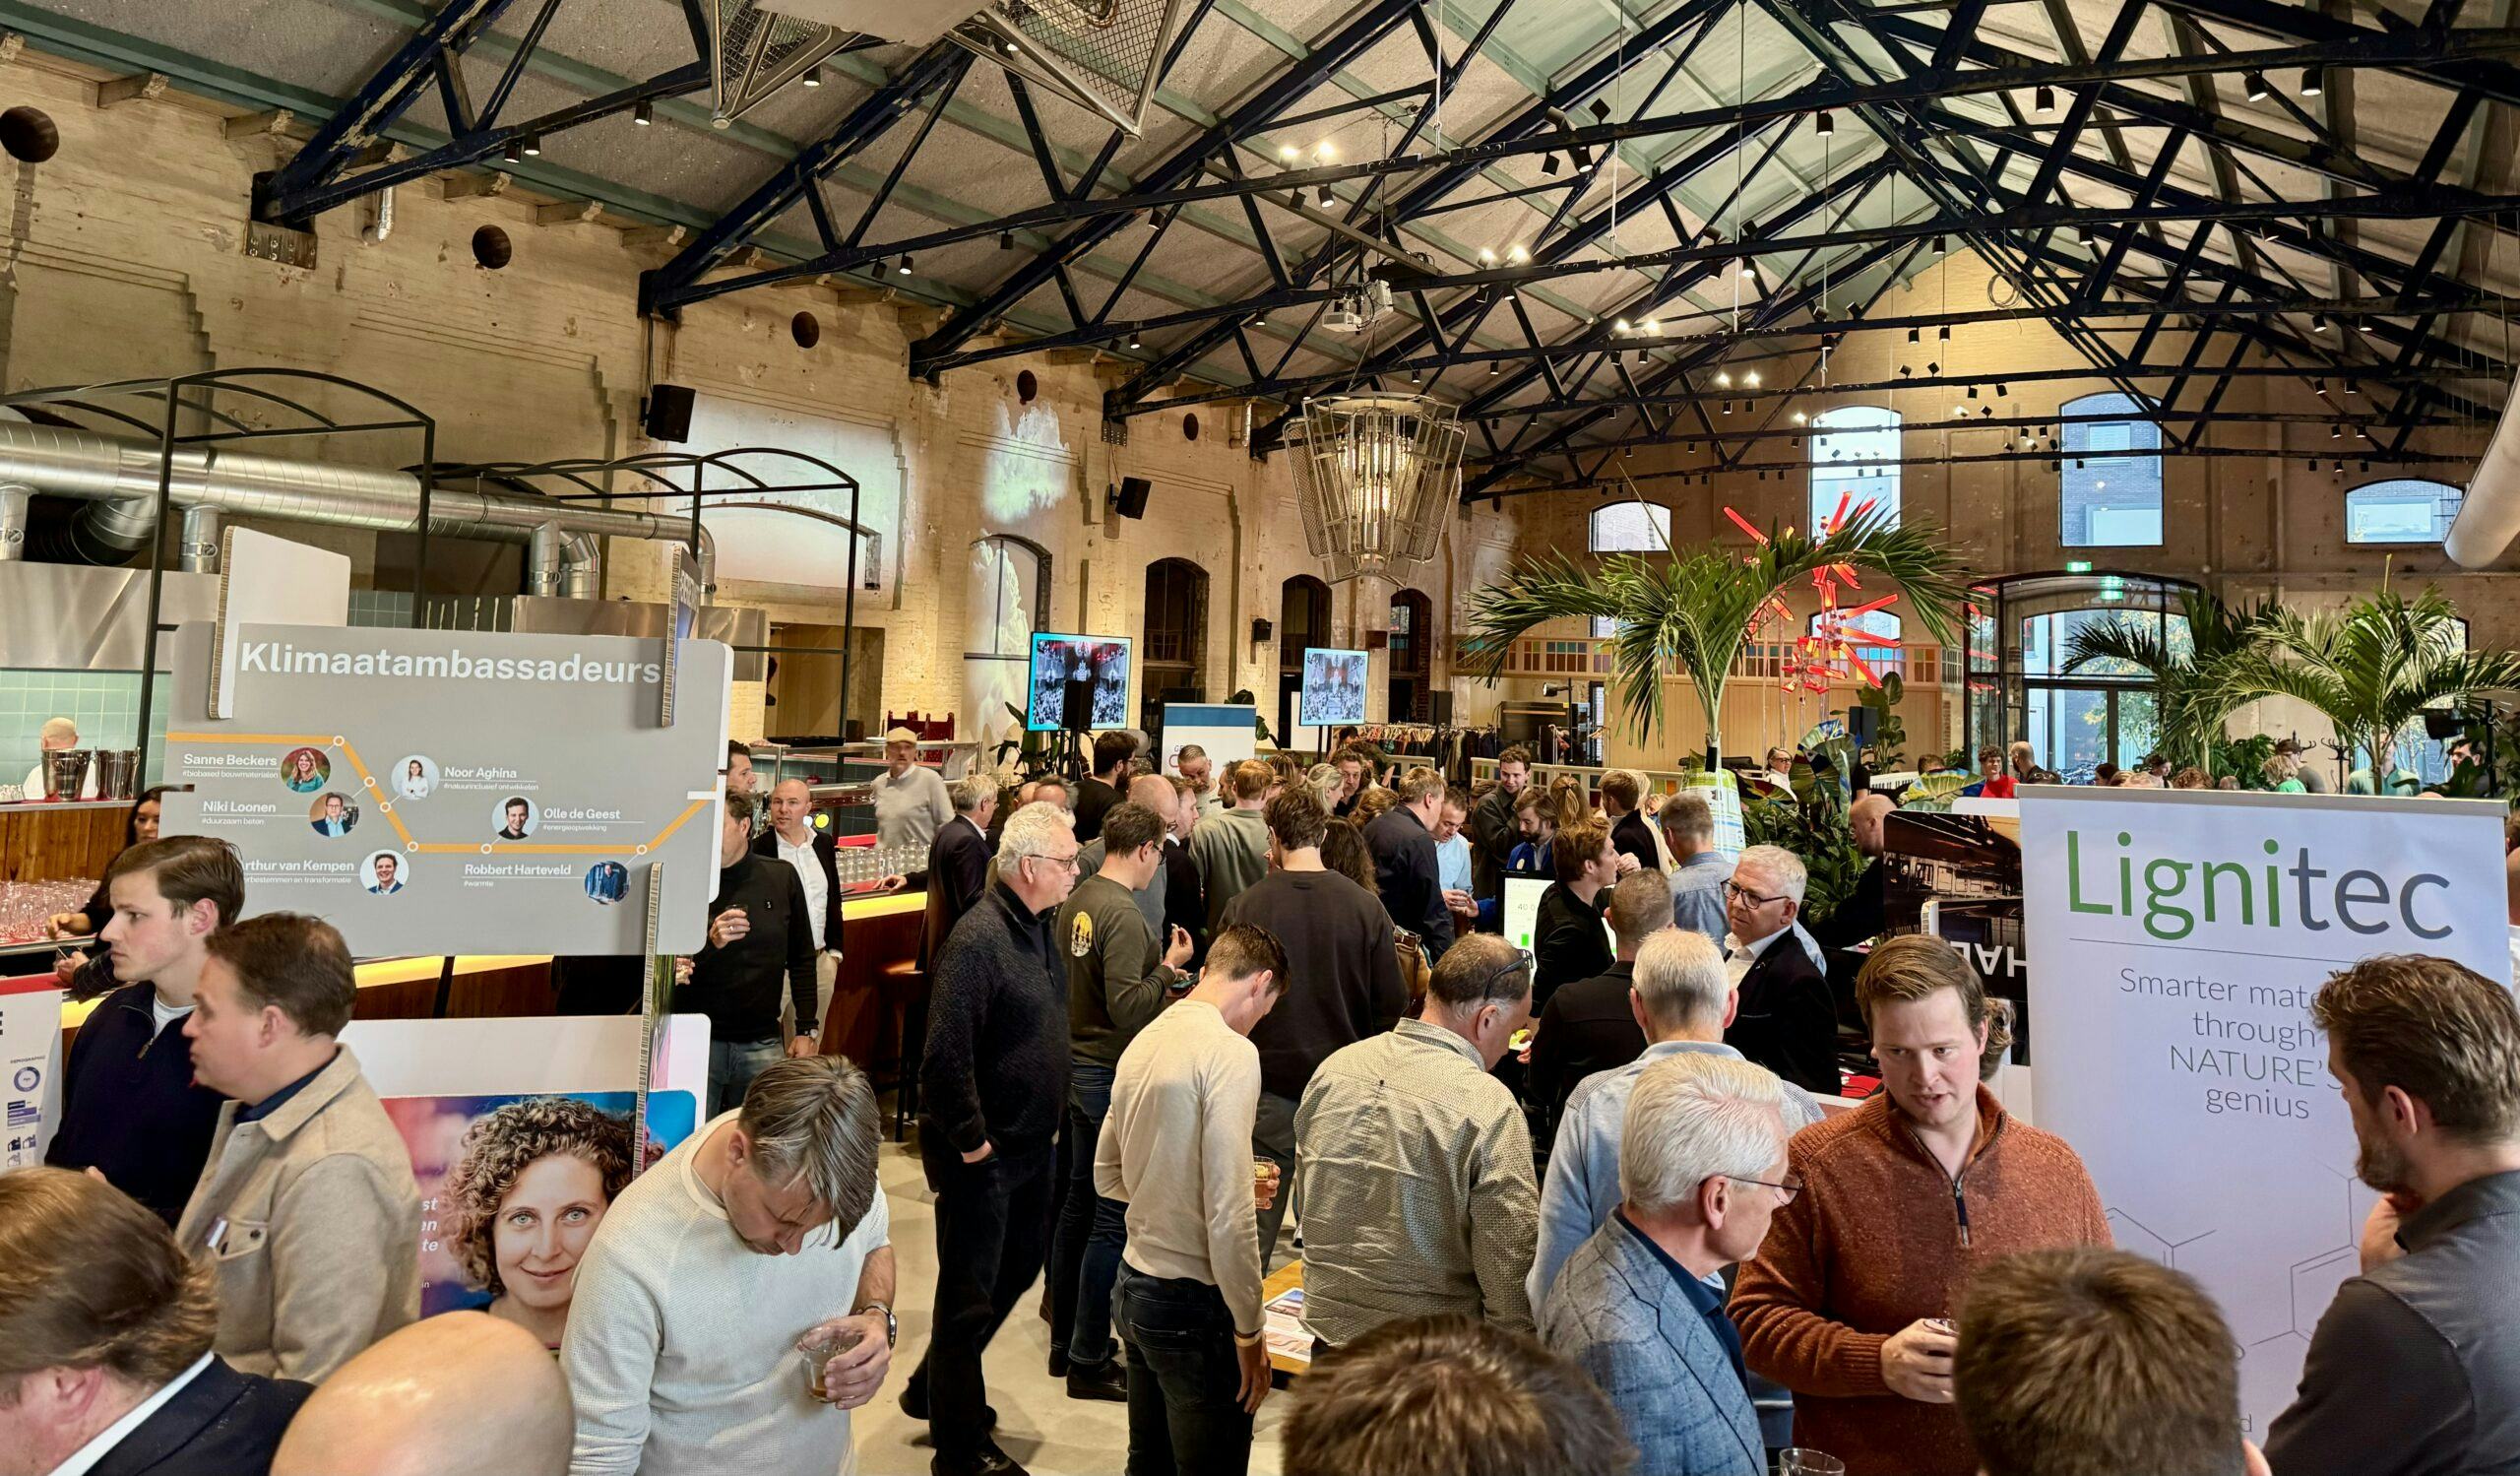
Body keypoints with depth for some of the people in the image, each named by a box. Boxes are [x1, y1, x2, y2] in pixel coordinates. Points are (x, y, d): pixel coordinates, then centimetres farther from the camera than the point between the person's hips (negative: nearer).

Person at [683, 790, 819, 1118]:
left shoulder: (782, 878, 2)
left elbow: (802, 958, 9)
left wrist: (806, 1029, 6)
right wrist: (709, 943, -22)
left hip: (761, 1042, 2)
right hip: (697, 1040, -2)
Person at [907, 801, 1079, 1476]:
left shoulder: (1038, 926, 6)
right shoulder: (977, 939, -25)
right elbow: (945, 1054, -29)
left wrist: (1047, 1117, 14)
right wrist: (971, 1139, -21)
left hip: (1030, 1143, 10)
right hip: (983, 1155, -10)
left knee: (1018, 1269, 23)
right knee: (971, 1296, 7)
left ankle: (931, 1389, 43)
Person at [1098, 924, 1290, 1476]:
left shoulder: (1144, 1042, 5)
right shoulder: (1231, 1053, -20)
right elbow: (1227, 1216, -23)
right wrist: (1249, 1331, -13)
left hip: (1133, 1286, 8)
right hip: (1193, 1305, -8)